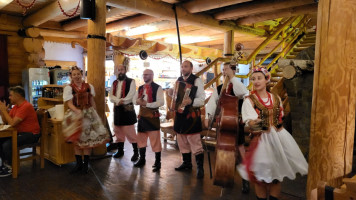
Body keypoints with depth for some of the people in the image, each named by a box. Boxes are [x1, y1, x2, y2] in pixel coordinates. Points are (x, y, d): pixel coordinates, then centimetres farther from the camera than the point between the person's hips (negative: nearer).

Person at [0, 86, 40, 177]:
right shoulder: (16, 106, 12)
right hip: (19, 132, 10)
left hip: (31, 134, -10)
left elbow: (12, 123, -23)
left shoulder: (26, 106, -19)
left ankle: (10, 168, -2)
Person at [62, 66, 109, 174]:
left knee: (88, 138, 2)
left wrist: (95, 113, 11)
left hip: (89, 114, 2)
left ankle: (86, 164, 15)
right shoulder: (68, 88, -2)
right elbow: (69, 103, -11)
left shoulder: (89, 86, 6)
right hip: (75, 115, -1)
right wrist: (77, 111, -27)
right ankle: (79, 163, 20)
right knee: (77, 140, 5)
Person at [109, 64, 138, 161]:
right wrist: (118, 101, -15)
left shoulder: (131, 81, -3)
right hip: (117, 109, 6)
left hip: (127, 108, -6)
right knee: (118, 131, 13)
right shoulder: (114, 83, 15)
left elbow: (130, 96, -13)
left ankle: (136, 152, 4)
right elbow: (111, 96, 3)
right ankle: (120, 150, 27)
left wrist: (122, 102, -17)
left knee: (130, 132, -7)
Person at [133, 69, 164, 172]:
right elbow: (134, 99, 15)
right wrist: (138, 101, -9)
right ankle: (142, 159, 32)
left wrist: (146, 104, -20)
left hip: (153, 116, -7)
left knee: (155, 140, -2)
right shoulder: (140, 88, 15)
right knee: (141, 138, 15)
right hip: (142, 116, 7)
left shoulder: (157, 88, -8)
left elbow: (161, 102, -17)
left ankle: (157, 162, 11)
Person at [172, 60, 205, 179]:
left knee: (195, 142, -4)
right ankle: (187, 163, 32)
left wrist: (190, 101, -31)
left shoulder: (196, 80, -7)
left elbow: (202, 99, -14)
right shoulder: (178, 80, 13)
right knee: (182, 141, 15)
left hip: (191, 115, -7)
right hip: (179, 114, 7)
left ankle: (200, 167, 8)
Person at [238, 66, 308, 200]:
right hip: (261, 140, -4)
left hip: (279, 138, 4)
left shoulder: (276, 98, 8)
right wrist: (254, 124, -40)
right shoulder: (249, 100, -7)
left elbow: (280, 118, 16)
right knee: (261, 175, 0)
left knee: (277, 173, 10)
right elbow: (250, 122, -20)